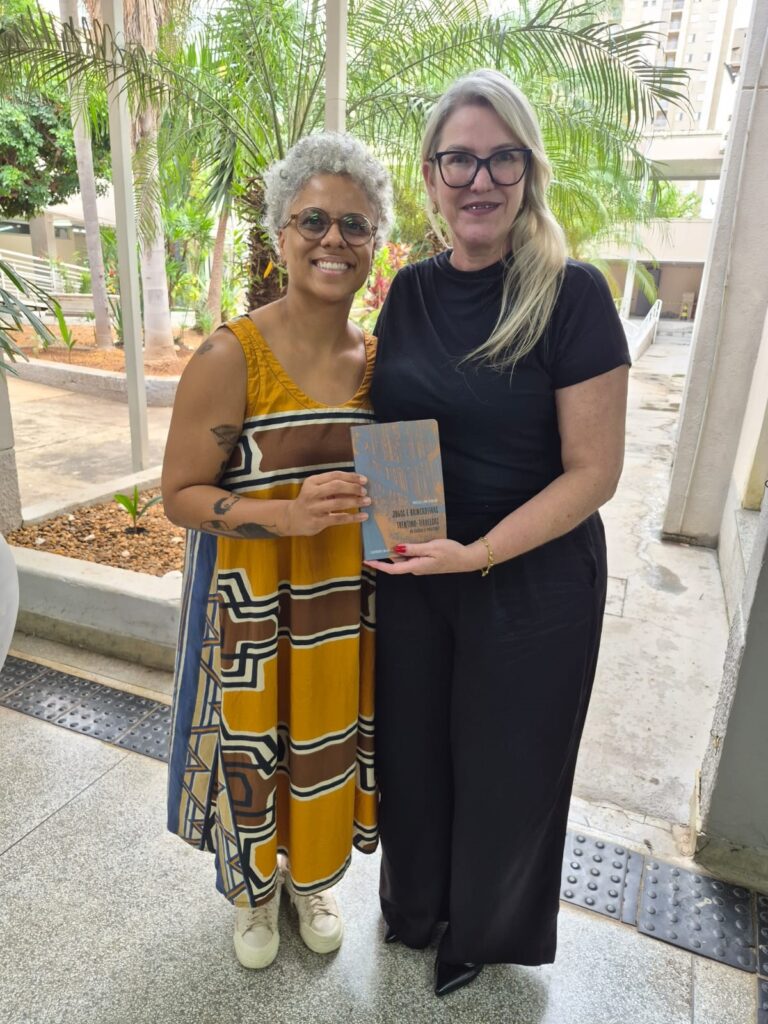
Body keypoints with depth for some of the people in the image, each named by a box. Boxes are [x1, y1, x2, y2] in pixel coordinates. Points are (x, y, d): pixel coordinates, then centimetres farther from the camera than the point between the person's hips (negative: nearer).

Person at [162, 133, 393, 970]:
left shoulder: (378, 358, 0)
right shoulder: (231, 357, -16)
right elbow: (180, 494, -13)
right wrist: (288, 514, -27)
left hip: (349, 598, 5)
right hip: (254, 604, -4)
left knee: (331, 744, 20)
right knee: (254, 749, 15)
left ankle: (311, 878, 53)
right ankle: (252, 892, 50)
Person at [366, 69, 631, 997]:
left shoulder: (572, 295, -14)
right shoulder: (411, 290, 1)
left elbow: (592, 471, -16)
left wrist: (477, 554, -24)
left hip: (530, 582, -4)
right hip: (410, 574, 5)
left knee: (504, 768, 17)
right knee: (411, 748, 22)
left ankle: (486, 928, 50)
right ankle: (415, 899, 54)